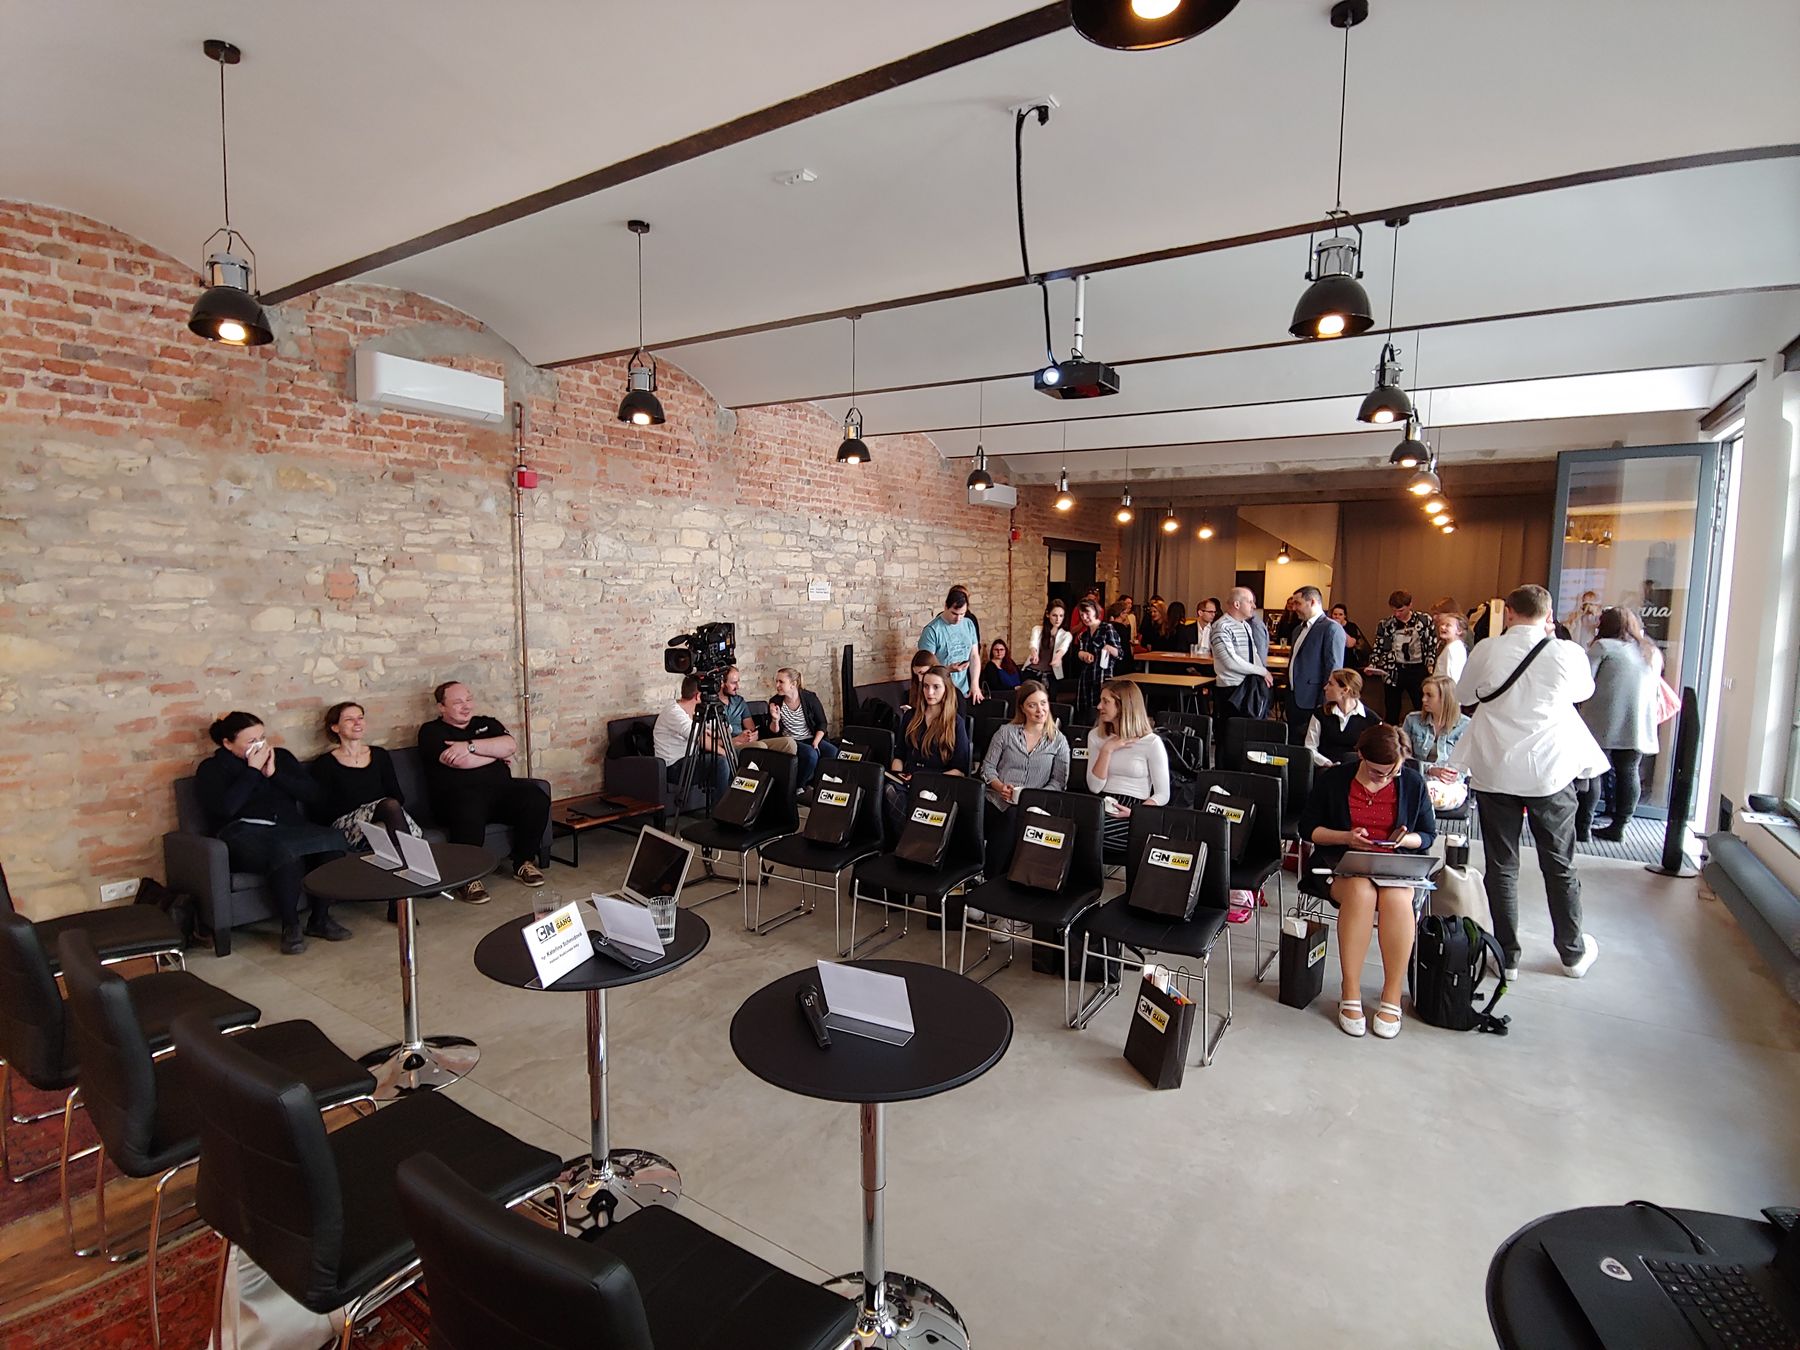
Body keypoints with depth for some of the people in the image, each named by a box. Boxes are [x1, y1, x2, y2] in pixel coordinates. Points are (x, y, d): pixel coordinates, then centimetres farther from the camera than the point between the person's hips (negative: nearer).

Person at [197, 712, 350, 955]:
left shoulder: (281, 757, 18)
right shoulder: (212, 769, 10)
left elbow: (315, 796, 7)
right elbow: (224, 809, -11)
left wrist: (274, 773, -1)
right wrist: (253, 770, -6)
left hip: (292, 830, 4)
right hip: (246, 836, -4)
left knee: (335, 839, -29)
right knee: (286, 851, -39)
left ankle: (320, 919, -14)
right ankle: (290, 926, -19)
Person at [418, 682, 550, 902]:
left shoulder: (487, 723, 23)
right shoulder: (431, 731, 8)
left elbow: (510, 745, 1)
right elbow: (462, 762, -9)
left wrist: (470, 745, -8)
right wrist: (498, 754, 5)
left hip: (501, 788, 5)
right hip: (460, 794, -5)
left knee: (537, 799, -24)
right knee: (469, 814, -40)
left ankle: (523, 863, -5)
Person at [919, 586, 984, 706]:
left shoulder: (969, 624, 6)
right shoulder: (932, 630, -11)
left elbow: (974, 656, 9)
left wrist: (974, 684, -1)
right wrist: (947, 669, -28)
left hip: (965, 691, 5)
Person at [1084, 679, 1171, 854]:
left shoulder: (1152, 742, -3)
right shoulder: (1096, 736, 9)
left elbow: (1163, 795, -3)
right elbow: (1094, 787, 0)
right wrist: (1107, 750, -8)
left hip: (1134, 810, -3)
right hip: (1102, 806, 3)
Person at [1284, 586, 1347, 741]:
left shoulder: (1331, 628, -10)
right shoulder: (1299, 629, 18)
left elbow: (1334, 669, -15)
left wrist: (1324, 705, -18)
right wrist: (1288, 696, 15)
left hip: (1312, 703, -8)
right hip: (1293, 699, 8)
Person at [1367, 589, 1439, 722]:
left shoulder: (1425, 620, -3)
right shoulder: (1385, 625, -2)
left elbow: (1433, 645, 4)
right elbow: (1379, 648, 5)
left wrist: (1430, 665, -5)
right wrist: (1372, 666, -9)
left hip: (1418, 670, 0)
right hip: (1394, 671, 1)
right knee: (1392, 712, 8)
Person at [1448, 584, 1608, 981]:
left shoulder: (1486, 650, -7)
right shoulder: (1567, 653, -7)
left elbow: (1464, 694, 10)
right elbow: (1585, 691, 15)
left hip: (1495, 771, 0)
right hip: (1551, 770, 1)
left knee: (1502, 866, 9)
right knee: (1559, 865, 16)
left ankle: (1508, 956, 17)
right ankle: (1573, 952, 31)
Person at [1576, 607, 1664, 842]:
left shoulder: (1603, 646, -3)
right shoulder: (1653, 652, 17)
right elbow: (1654, 688, 23)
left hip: (1603, 723, -5)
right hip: (1639, 726, 6)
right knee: (1628, 773, 11)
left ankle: (1583, 826, 1)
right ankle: (1618, 827, 15)